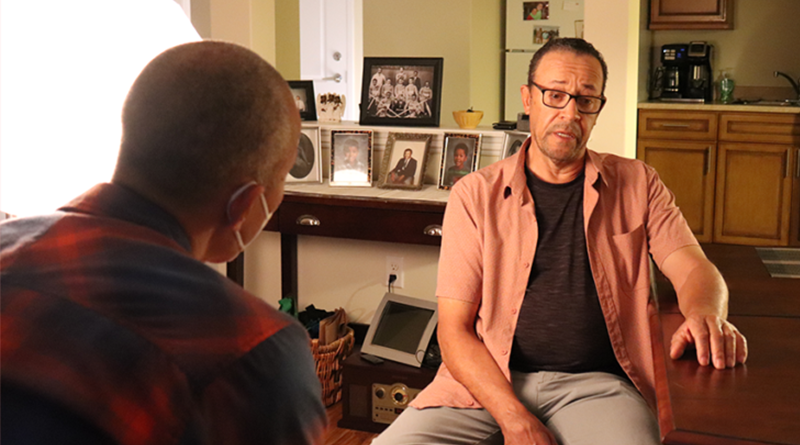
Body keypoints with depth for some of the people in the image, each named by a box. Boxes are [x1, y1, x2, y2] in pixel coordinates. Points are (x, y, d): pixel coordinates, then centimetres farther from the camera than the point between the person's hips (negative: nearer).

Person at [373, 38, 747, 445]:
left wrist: (705, 316, -24)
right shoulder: (475, 194, 5)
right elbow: (454, 329, -1)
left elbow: (693, 268, 3)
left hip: (594, 383, 0)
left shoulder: (637, 185, 12)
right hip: (488, 381, 0)